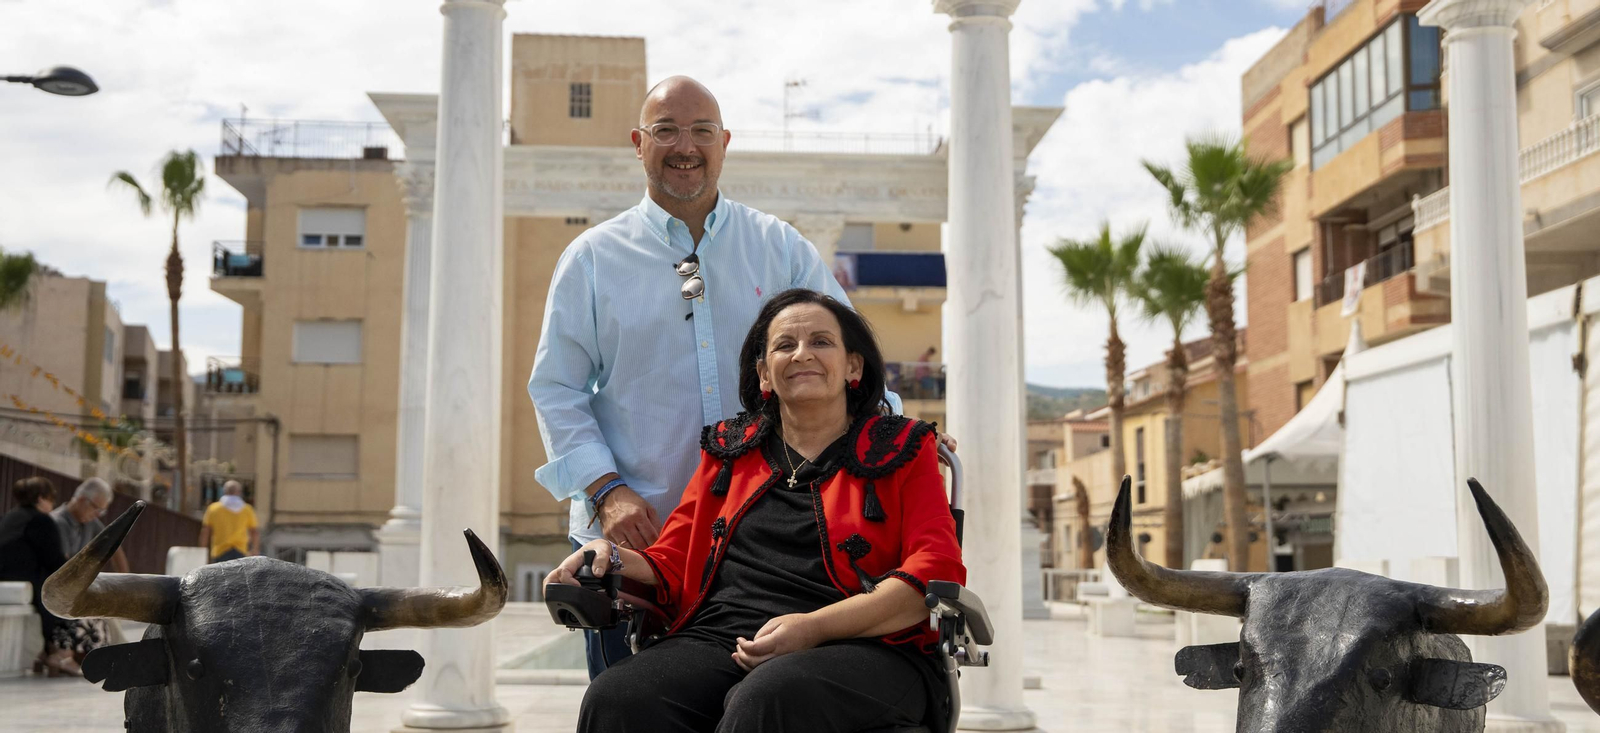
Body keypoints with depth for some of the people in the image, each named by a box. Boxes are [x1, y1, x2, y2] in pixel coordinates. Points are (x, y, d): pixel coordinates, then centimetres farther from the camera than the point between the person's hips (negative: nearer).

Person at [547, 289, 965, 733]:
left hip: (856, 650, -3)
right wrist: (613, 560, -1)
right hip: (719, 641, 3)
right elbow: (670, 567, 24)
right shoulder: (728, 451, 27)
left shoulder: (901, 450, 15)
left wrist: (814, 627, -14)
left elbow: (937, 571, 0)